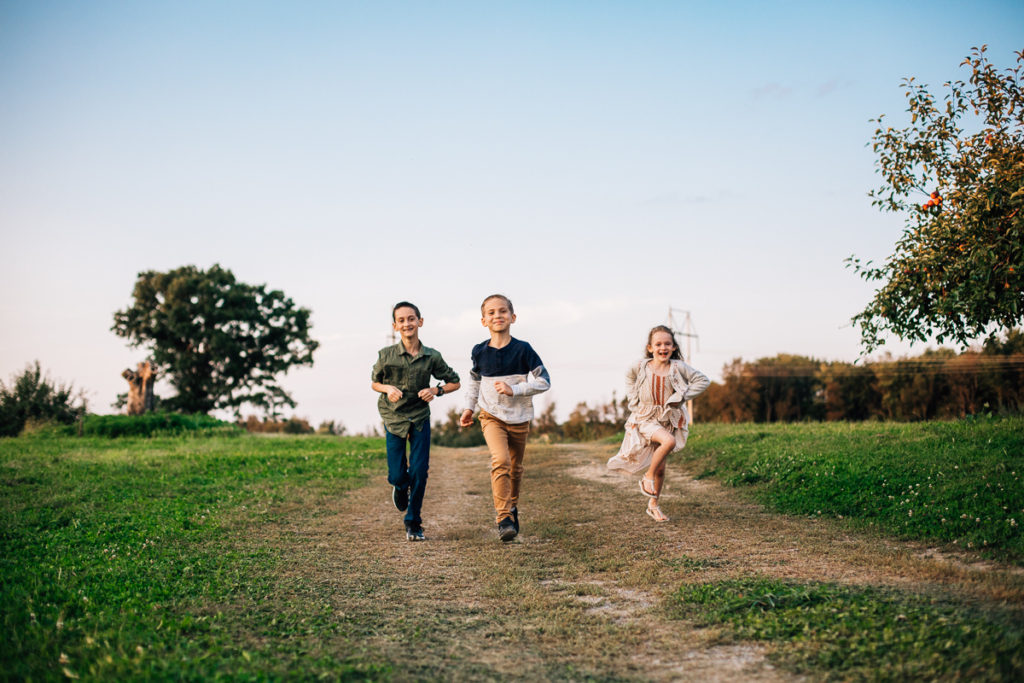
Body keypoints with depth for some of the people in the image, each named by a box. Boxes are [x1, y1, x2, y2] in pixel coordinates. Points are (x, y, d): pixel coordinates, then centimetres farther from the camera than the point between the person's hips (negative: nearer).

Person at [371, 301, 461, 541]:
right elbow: (375, 383, 8)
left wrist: (436, 390, -14)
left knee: (419, 472, -4)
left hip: (420, 418, 0)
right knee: (397, 476, -1)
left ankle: (413, 523, 13)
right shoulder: (386, 355, -7)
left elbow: (454, 382, 5)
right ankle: (400, 487, 38)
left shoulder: (432, 357, -6)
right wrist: (388, 388, -14)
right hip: (394, 418, 0)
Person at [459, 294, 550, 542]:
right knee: (500, 460, -22)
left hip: (519, 418, 0)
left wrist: (514, 390, -22)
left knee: (515, 468, 14)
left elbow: (544, 381, -11)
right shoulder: (479, 352, -4)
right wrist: (469, 407, 14)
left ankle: (512, 506, 41)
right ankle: (503, 517, -17)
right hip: (492, 416, 0)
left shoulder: (523, 350, -13)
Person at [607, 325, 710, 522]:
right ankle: (648, 477, -12)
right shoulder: (640, 367, -7)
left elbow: (703, 380, -2)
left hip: (669, 420, 3)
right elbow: (629, 377, 16)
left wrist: (682, 396, -9)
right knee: (669, 441, -32)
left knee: (661, 468, 7)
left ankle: (653, 505, 27)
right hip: (645, 418, -2)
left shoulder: (678, 368, -8)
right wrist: (633, 400, 7)